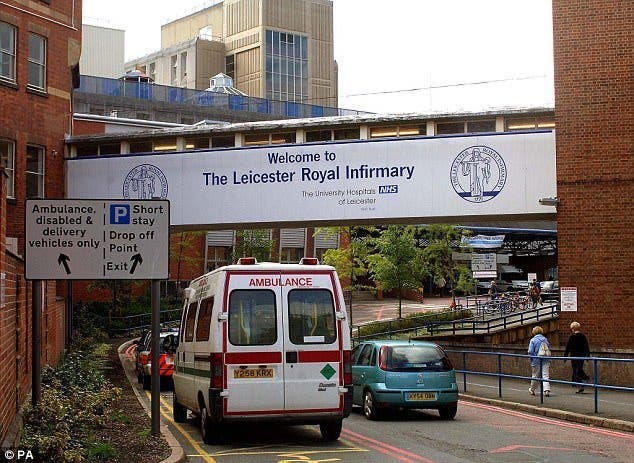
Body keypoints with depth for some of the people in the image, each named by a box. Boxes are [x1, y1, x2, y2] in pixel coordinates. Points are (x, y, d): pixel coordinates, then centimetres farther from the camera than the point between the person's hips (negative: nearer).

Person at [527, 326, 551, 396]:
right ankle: (546, 389, -16)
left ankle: (532, 390, 26)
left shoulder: (533, 340, -7)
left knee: (535, 376, 11)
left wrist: (531, 359, 4)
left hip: (536, 361, -2)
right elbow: (549, 350, 11)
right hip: (545, 361, 3)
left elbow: (530, 351, -10)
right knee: (545, 375, -1)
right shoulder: (545, 339, 5)